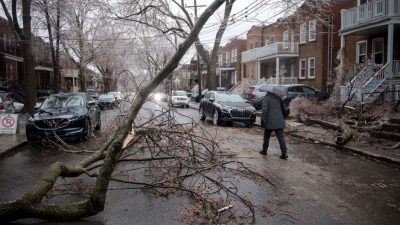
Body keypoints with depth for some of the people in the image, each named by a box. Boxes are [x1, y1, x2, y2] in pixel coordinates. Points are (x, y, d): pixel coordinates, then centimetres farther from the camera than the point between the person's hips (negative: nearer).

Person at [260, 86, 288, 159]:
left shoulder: (267, 98, -3)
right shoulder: (278, 99, 14)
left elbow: (265, 110, -15)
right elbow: (283, 109, 21)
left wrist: (263, 119, -14)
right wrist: (283, 118, 29)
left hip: (270, 121, -4)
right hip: (279, 121, 4)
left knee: (266, 136, 14)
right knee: (281, 137, 0)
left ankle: (264, 150, 24)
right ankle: (284, 153, -6)